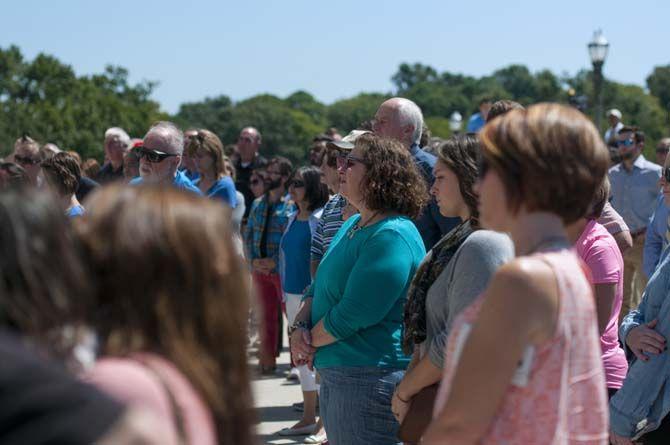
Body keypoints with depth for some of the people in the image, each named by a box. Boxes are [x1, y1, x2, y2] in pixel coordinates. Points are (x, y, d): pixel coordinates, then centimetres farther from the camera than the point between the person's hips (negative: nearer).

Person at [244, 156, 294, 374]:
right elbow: (248, 235, 13)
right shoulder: (258, 204, 13)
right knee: (267, 316, 11)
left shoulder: (292, 205, -6)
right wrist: (253, 260, -2)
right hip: (260, 268, 5)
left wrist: (274, 261, -17)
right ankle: (267, 359, 18)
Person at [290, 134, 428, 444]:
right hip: (335, 376, 10)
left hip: (371, 380, -10)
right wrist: (300, 327, -3)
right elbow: (319, 288, 16)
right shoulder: (353, 225, 13)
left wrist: (311, 340, -9)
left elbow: (352, 315, -23)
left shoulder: (392, 237, -20)